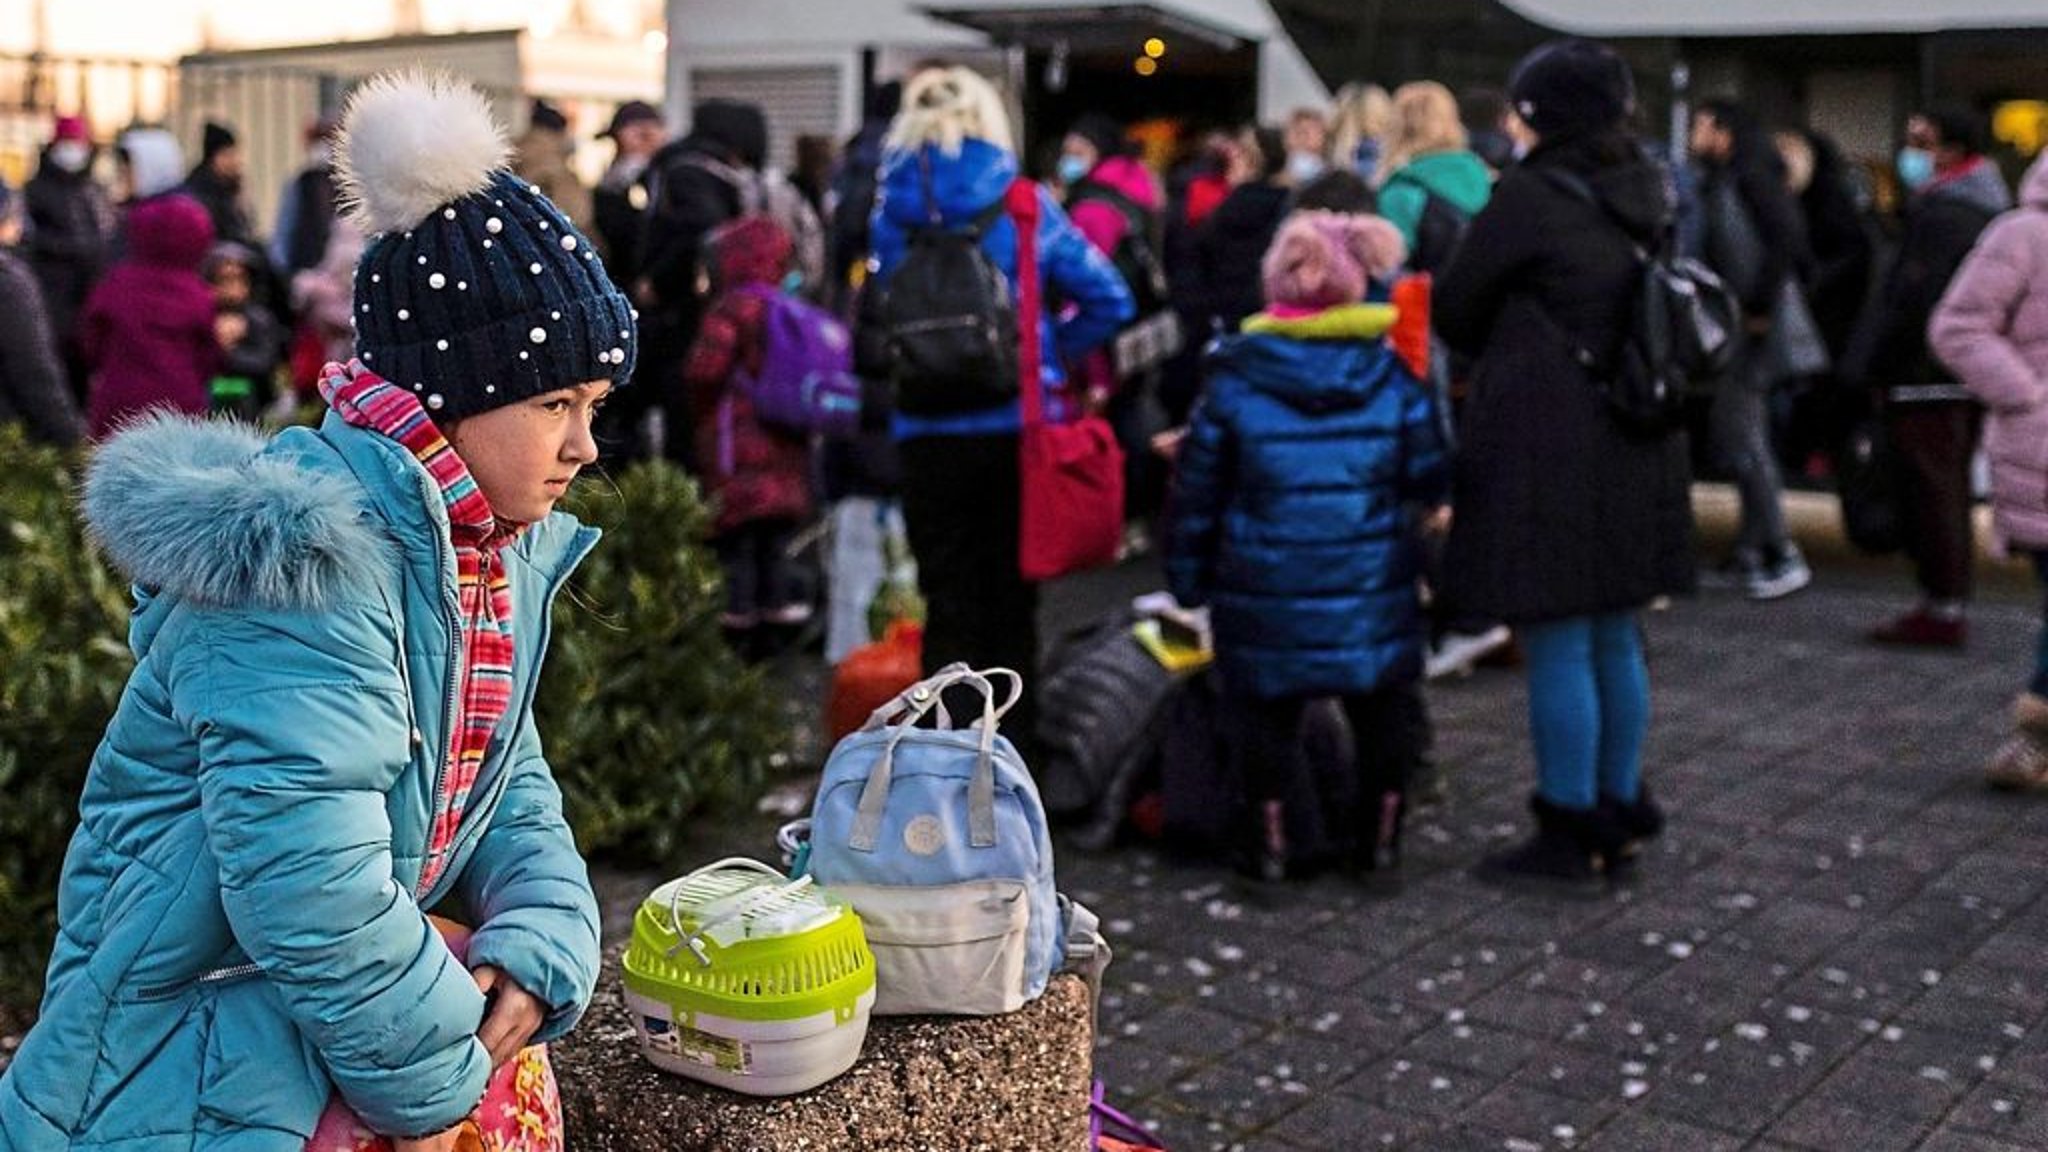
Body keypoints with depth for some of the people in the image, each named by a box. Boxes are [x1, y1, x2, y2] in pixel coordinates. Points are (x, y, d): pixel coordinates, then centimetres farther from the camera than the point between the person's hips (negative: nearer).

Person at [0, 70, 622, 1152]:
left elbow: (510, 786, 7)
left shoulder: (502, 556, 5)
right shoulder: (303, 563, -26)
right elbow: (305, 883, -30)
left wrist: (539, 950, -13)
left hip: (339, 997, 8)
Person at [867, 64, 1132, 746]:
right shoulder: (1024, 205, -3)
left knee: (950, 604, 8)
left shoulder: (890, 210, 0)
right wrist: (1049, 353, 4)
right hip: (1019, 426, 0)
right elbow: (1109, 299, -6)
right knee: (1012, 597, 13)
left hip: (927, 432, 0)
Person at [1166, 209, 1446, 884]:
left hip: (1265, 594, -1)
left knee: (1268, 714, 11)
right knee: (1382, 707, 16)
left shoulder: (1234, 377, -4)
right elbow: (1430, 478, 2)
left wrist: (1188, 576, 9)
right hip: (1374, 594, 1)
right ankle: (1381, 835, 24)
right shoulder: (1395, 373, -1)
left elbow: (1198, 488, 0)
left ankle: (1269, 840, 15)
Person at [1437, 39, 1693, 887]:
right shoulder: (1646, 195, 9)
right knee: (1615, 640, 16)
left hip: (1545, 447, -8)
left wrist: (1502, 354, 14)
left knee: (1558, 647, 0)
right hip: (1634, 451, 8)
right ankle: (1619, 814, 26)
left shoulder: (1530, 197, -13)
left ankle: (1569, 836, 8)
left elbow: (1455, 310, -5)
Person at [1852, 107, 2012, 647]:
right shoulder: (1990, 208, 16)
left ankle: (1942, 608, -2)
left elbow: (1910, 298, -19)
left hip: (1928, 378, -10)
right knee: (1951, 491, 15)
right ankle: (1950, 603, 21)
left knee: (1931, 492, -5)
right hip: (1970, 376, 10)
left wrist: (1875, 369, -12)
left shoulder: (1939, 214, -16)